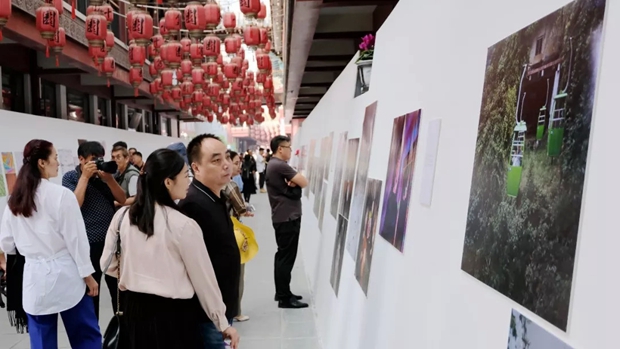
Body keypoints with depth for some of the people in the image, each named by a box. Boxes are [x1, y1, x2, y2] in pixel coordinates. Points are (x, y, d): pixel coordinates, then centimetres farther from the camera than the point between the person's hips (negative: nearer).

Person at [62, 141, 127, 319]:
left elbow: (122, 199, 2)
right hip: (88, 244, -4)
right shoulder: (70, 177, -2)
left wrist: (109, 179, -12)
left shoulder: (105, 173, 8)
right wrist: (85, 176, -16)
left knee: (119, 288, 13)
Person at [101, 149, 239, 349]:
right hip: (174, 314, -5)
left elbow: (108, 264, 7)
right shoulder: (184, 225, -19)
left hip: (134, 309, 5)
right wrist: (222, 323, 0)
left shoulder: (122, 216, -4)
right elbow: (204, 280, -11)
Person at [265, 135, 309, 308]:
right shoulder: (279, 165, -19)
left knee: (283, 256, 15)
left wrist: (293, 182, -10)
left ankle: (281, 292, 26)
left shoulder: (274, 165, 14)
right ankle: (285, 298, 7)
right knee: (287, 257, -3)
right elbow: (304, 182, -20)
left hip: (283, 217, 10)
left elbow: (295, 183, 11)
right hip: (288, 218, -10)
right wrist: (296, 180, 0)